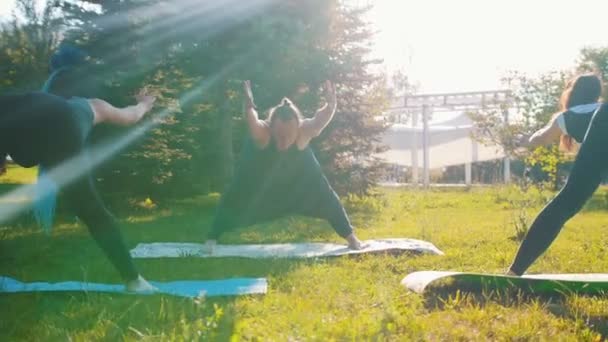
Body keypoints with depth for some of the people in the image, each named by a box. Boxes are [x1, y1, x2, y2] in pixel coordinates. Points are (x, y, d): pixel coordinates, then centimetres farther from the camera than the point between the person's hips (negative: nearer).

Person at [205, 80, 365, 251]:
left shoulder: (303, 131, -39)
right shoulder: (262, 132, -43)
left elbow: (321, 119, -56)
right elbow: (251, 121, -65)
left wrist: (331, 105, -76)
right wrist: (249, 105, -85)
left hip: (297, 165, 1)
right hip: (260, 163, -1)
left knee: (323, 194, 0)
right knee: (236, 196, -6)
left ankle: (350, 236, 16)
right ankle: (212, 237, 11)